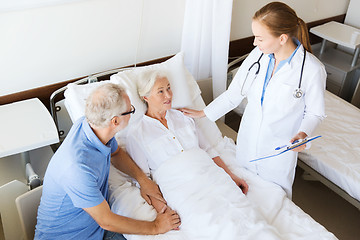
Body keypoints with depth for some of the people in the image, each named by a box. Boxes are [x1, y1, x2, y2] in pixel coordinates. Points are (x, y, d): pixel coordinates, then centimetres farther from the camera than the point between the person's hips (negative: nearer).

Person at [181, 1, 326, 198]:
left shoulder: (313, 69, -23)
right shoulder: (257, 55, -10)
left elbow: (315, 113, -8)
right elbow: (234, 93, 0)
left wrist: (303, 133, -28)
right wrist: (203, 113, 4)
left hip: (279, 147, -4)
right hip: (248, 138, 4)